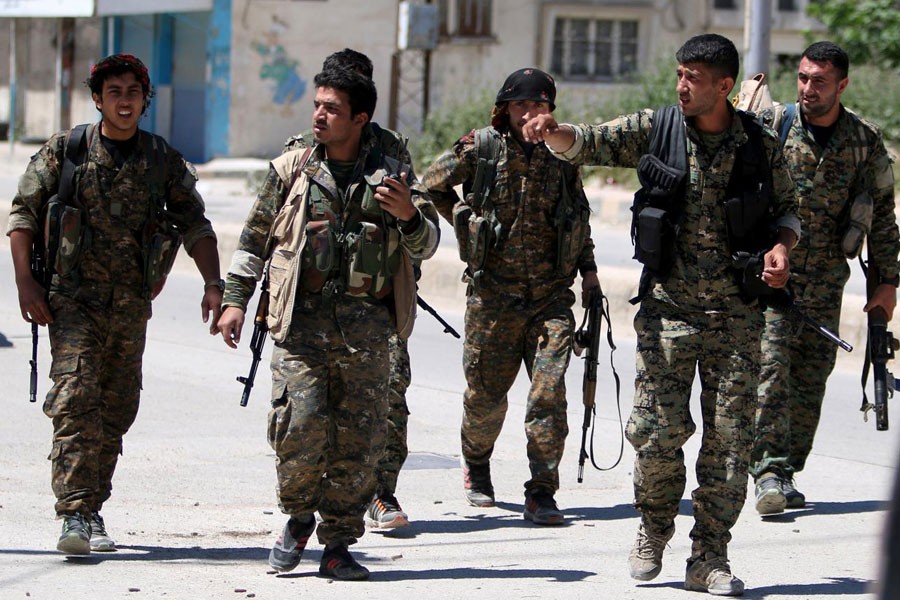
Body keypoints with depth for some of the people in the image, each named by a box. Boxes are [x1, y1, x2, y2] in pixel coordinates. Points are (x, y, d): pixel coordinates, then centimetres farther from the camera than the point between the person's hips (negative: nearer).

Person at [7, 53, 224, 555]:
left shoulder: (165, 161, 6)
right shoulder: (64, 152, 1)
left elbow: (194, 225, 10)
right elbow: (24, 213, 4)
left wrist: (214, 284, -3)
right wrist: (25, 280, -6)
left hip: (132, 304, 3)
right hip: (74, 298, -3)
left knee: (118, 409, 7)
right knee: (76, 399, -17)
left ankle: (92, 508, 20)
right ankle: (76, 514, -20)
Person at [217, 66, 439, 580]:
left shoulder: (390, 176, 10)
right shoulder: (292, 171, 10)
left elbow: (427, 245, 8)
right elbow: (255, 239, 16)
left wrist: (409, 216, -14)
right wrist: (236, 300, 10)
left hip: (366, 326, 1)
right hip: (302, 320, -1)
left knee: (359, 436, -2)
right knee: (300, 425, -13)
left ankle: (339, 545, 8)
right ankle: (299, 517, 12)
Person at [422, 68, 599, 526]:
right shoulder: (480, 148, -1)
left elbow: (579, 213, 18)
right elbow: (432, 186, 12)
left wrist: (587, 267, 12)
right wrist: (467, 221, 6)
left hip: (551, 294, 1)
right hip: (493, 290, -1)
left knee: (549, 392, -11)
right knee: (486, 390, 8)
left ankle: (542, 494, -7)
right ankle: (476, 467, 36)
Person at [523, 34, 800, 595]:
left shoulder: (761, 145, 0)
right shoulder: (655, 129, -1)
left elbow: (787, 208, 11)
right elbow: (589, 143, -6)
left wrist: (781, 245, -10)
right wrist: (553, 131, -28)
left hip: (738, 316, 1)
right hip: (668, 310, 0)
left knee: (730, 435, 1)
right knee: (658, 429, -5)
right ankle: (654, 529, 22)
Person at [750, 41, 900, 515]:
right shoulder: (770, 127, -1)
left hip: (826, 281, 3)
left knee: (811, 380, 5)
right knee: (770, 370, -15)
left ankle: (786, 474, 14)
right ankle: (769, 474, -18)